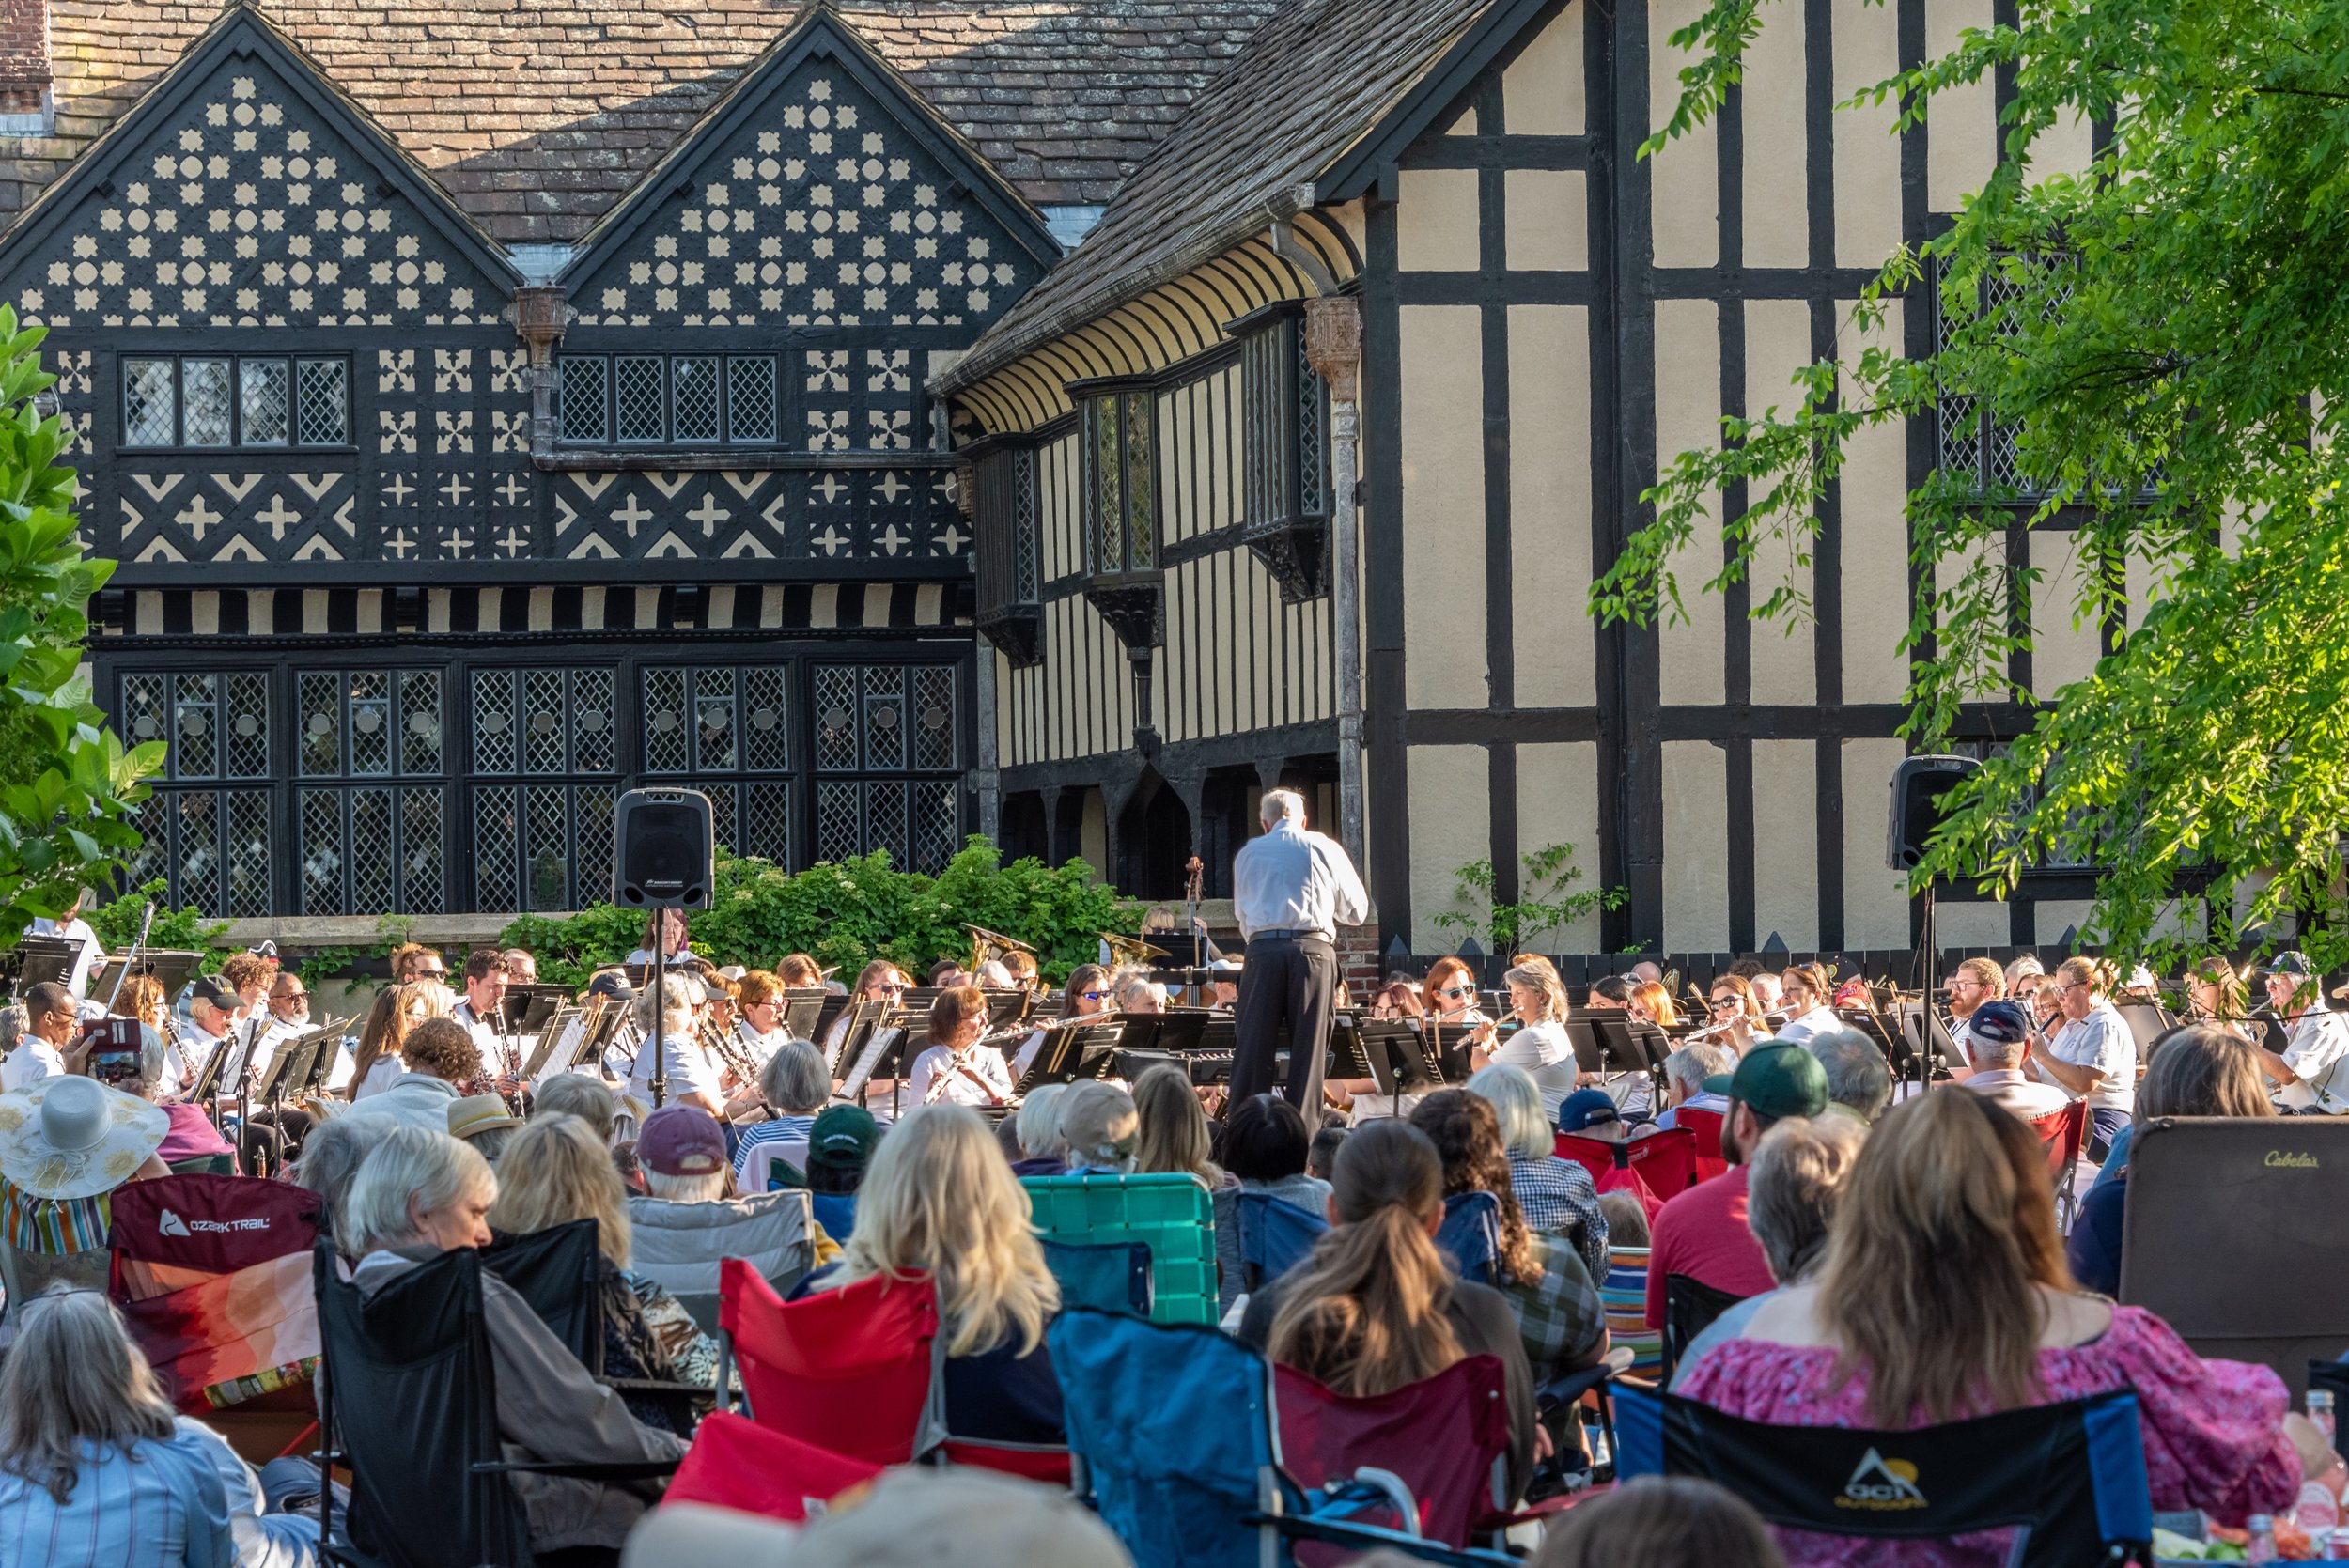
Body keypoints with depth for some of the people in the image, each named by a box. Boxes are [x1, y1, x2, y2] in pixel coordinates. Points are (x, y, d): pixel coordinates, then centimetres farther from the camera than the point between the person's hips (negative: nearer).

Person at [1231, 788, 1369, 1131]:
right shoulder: (1324, 848, 10)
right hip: (1314, 950, -1)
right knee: (1308, 1050, 0)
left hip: (1263, 949, 1)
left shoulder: (1248, 854, 15)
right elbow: (1356, 911, 15)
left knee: (1253, 1048, 0)